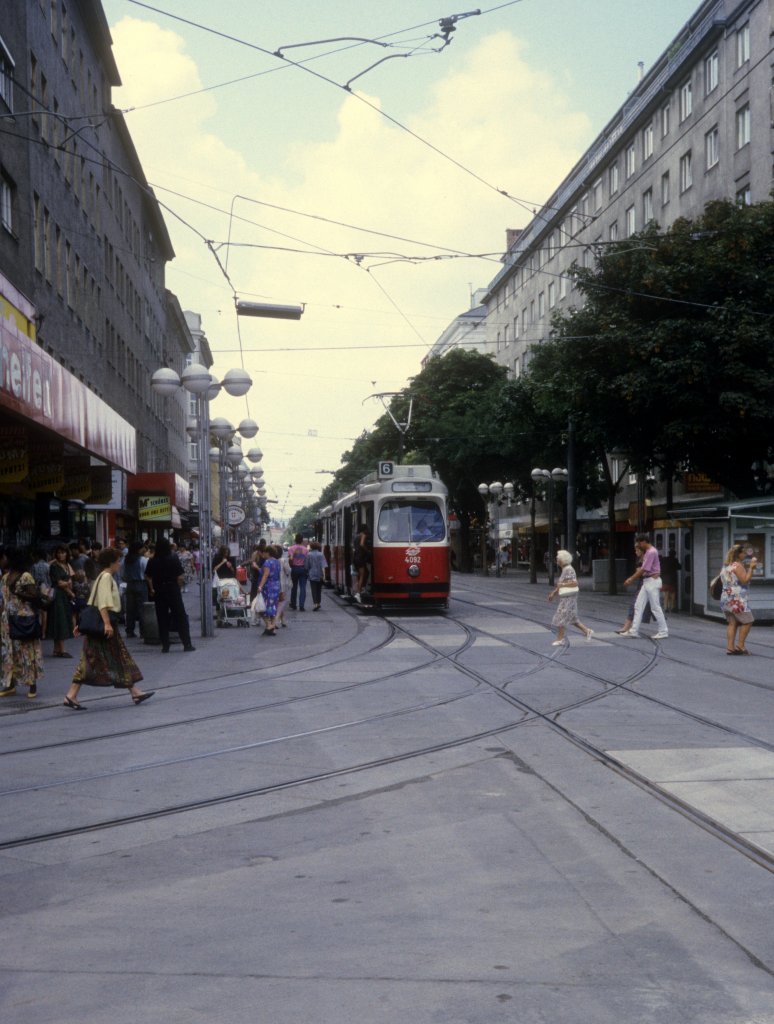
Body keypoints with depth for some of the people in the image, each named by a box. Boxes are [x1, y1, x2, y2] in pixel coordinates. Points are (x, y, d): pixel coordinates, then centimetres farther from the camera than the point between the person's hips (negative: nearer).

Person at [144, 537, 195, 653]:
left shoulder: (152, 561, -2)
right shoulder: (174, 559, -9)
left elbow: (147, 577, 0)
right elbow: (180, 577, -12)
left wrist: (152, 589, 12)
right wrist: (179, 587, 3)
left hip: (159, 592, 2)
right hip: (173, 590, -2)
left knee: (162, 618, 8)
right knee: (181, 617, 5)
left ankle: (165, 646, 8)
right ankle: (187, 644, 6)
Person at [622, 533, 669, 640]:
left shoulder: (651, 552, -18)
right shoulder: (647, 552, 13)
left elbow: (644, 570, -19)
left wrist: (631, 580, -13)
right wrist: (632, 578, 8)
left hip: (652, 581, -10)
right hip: (647, 581, 10)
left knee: (655, 607, -3)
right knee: (638, 605, 8)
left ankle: (663, 632, 5)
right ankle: (634, 631, 10)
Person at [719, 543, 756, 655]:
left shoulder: (725, 566, 14)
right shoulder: (738, 566, -14)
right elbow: (745, 580, -21)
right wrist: (750, 568, -15)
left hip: (725, 598, 8)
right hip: (737, 600, -8)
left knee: (732, 623, 9)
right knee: (747, 621, 3)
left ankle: (729, 647, 1)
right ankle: (740, 645, 2)